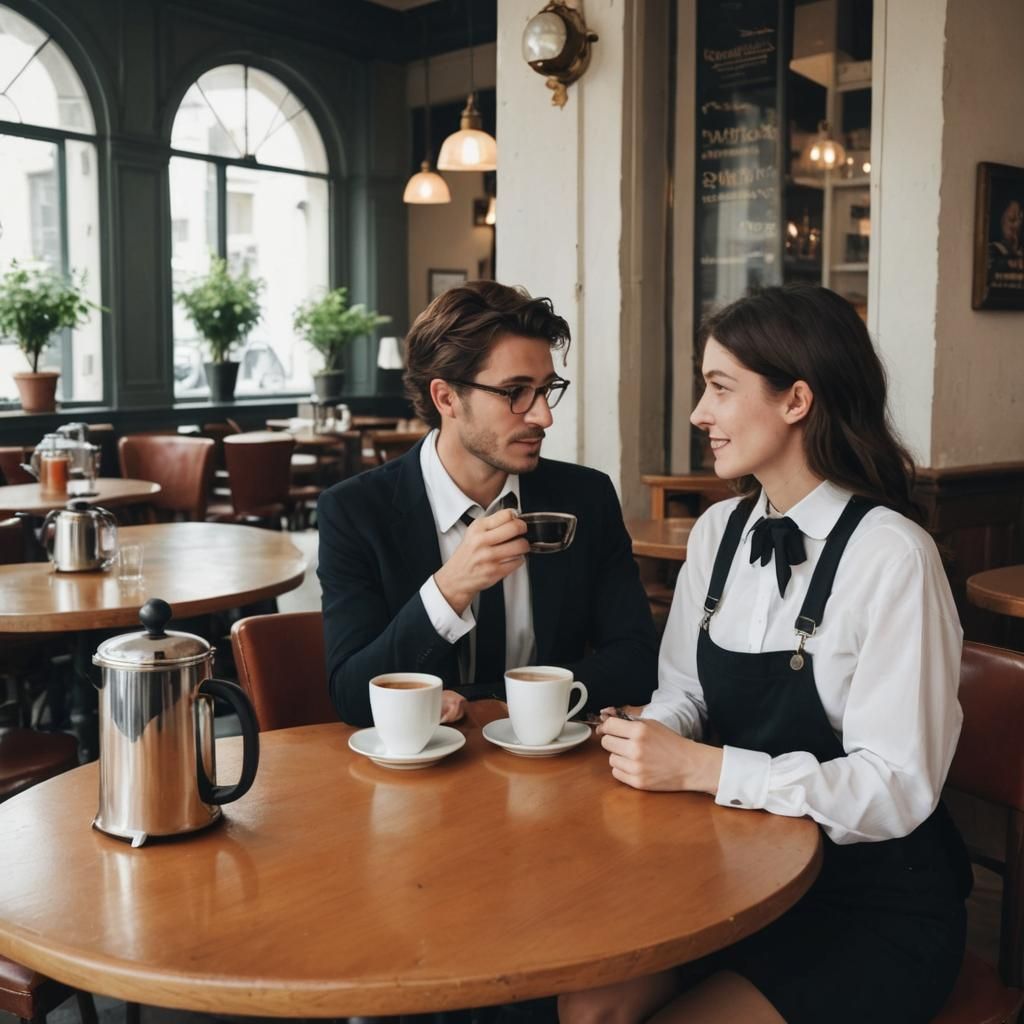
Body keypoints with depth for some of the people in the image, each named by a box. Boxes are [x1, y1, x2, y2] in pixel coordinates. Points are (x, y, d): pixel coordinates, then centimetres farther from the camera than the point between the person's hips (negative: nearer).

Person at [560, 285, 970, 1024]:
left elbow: (897, 787, -20)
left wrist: (703, 768, -25)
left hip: (874, 905, -5)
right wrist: (655, 740, -15)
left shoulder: (890, 556, -19)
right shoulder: (717, 532, 2)